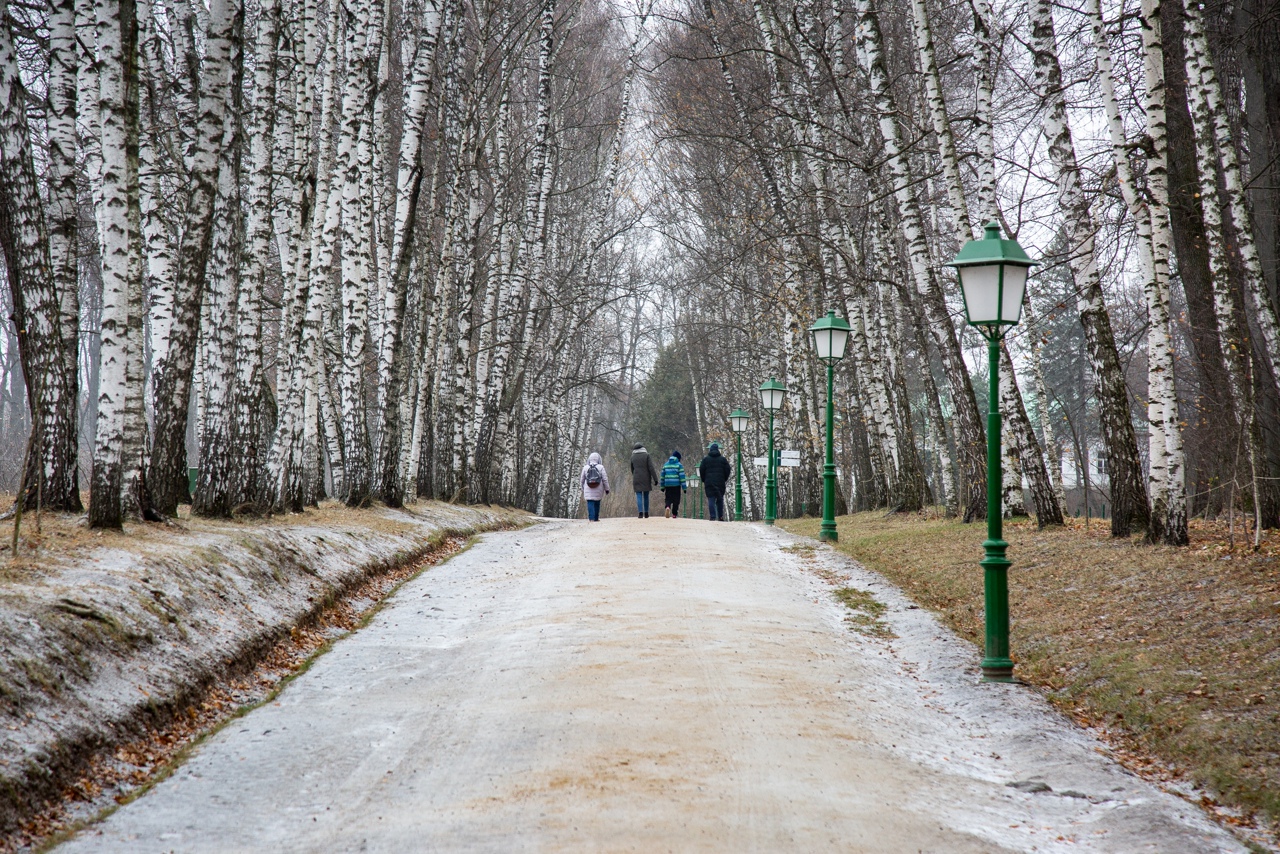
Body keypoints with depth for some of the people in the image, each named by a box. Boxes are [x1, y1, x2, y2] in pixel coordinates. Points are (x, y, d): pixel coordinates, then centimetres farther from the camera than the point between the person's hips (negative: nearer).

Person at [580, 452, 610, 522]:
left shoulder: (585, 468, 1)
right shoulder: (600, 467, -4)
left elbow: (582, 480, 9)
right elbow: (605, 479, -4)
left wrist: (583, 489, 21)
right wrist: (607, 489, 5)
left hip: (588, 490, 0)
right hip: (598, 490, 0)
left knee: (590, 504, -3)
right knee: (597, 504, 14)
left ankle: (591, 518, -15)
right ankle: (596, 518, 19)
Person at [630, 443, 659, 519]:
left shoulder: (633, 457, 4)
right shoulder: (646, 455, -3)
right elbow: (651, 468, -10)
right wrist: (655, 479, -8)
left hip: (637, 480, 0)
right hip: (646, 480, 0)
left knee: (639, 496, -1)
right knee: (646, 496, 11)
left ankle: (640, 512, -16)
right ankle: (646, 513, 15)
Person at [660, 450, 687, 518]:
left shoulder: (666, 465, 11)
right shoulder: (679, 465, -2)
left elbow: (662, 476, 12)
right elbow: (682, 476, -6)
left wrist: (662, 487, 17)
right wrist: (684, 487, -4)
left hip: (667, 485, 3)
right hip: (676, 485, -3)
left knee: (668, 498, 8)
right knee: (676, 500, 6)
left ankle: (668, 507, -22)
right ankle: (674, 514, 7)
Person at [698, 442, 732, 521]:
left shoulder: (705, 459, 4)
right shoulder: (723, 459, 6)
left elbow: (701, 470, 3)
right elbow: (728, 470, 5)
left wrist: (704, 480, 14)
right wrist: (724, 479, 17)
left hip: (709, 483, -1)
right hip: (720, 483, 1)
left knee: (711, 500, -3)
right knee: (720, 500, 9)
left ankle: (712, 517, -11)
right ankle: (720, 517, 7)